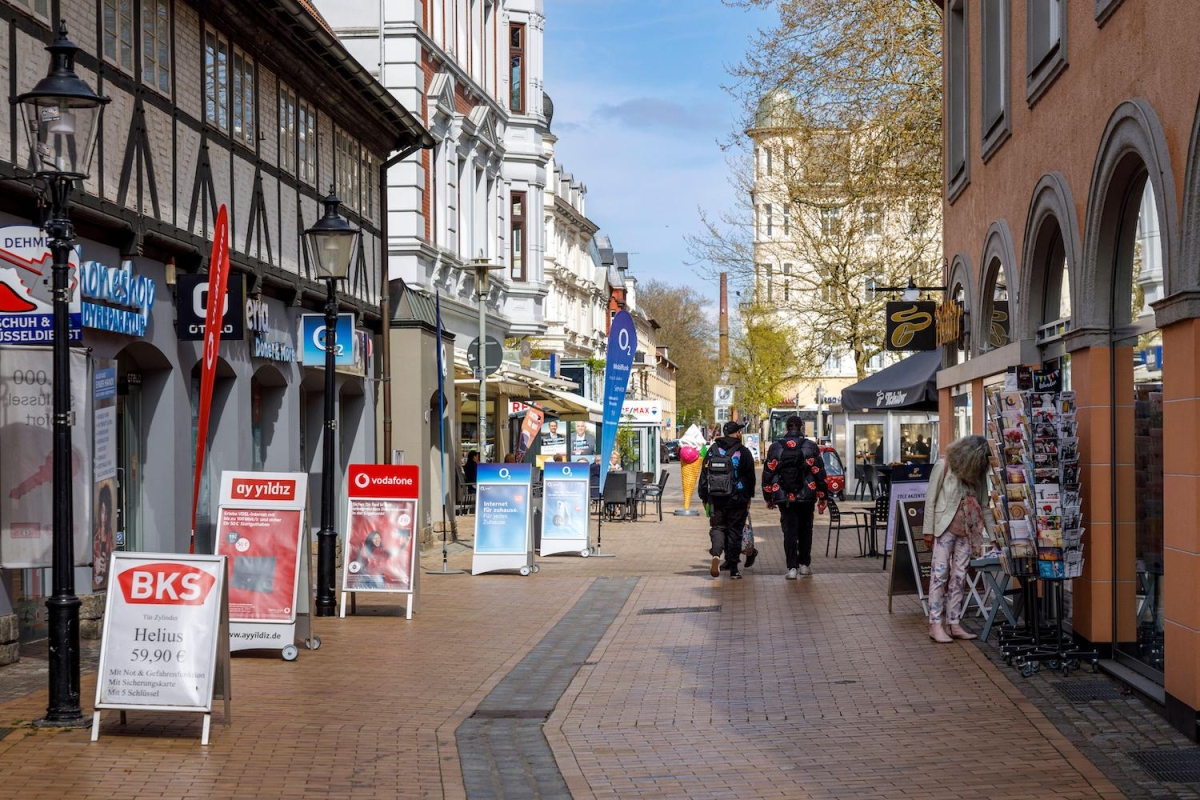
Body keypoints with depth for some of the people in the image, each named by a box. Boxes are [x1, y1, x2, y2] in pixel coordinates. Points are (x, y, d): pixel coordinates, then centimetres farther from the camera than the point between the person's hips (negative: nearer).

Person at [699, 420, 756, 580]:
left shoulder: (712, 450, 5)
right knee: (735, 531, 5)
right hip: (737, 499, -2)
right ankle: (733, 569, 7)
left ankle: (716, 554, -18)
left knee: (717, 527, 10)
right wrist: (749, 497, 11)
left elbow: (704, 475, 6)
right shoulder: (743, 452, -3)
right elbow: (750, 476, 1)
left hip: (716, 498, 2)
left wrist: (704, 497, 12)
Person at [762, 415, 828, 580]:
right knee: (805, 531, 15)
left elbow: (767, 474, 5)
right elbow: (820, 473, 0)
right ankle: (804, 564, 21)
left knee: (789, 532, 0)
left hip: (784, 498, 0)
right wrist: (822, 497, 7)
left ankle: (792, 568, -7)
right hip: (806, 498, 0)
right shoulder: (811, 447, -1)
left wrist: (768, 498, 14)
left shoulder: (775, 447, 1)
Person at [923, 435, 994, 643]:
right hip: (945, 528, -5)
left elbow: (984, 506, 11)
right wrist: (928, 531, -8)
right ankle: (935, 624, -6)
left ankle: (954, 623, 9)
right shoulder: (943, 467, -8)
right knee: (940, 574, -6)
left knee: (958, 577, 6)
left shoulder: (978, 474, 6)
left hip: (966, 531, 5)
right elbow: (930, 499, -6)